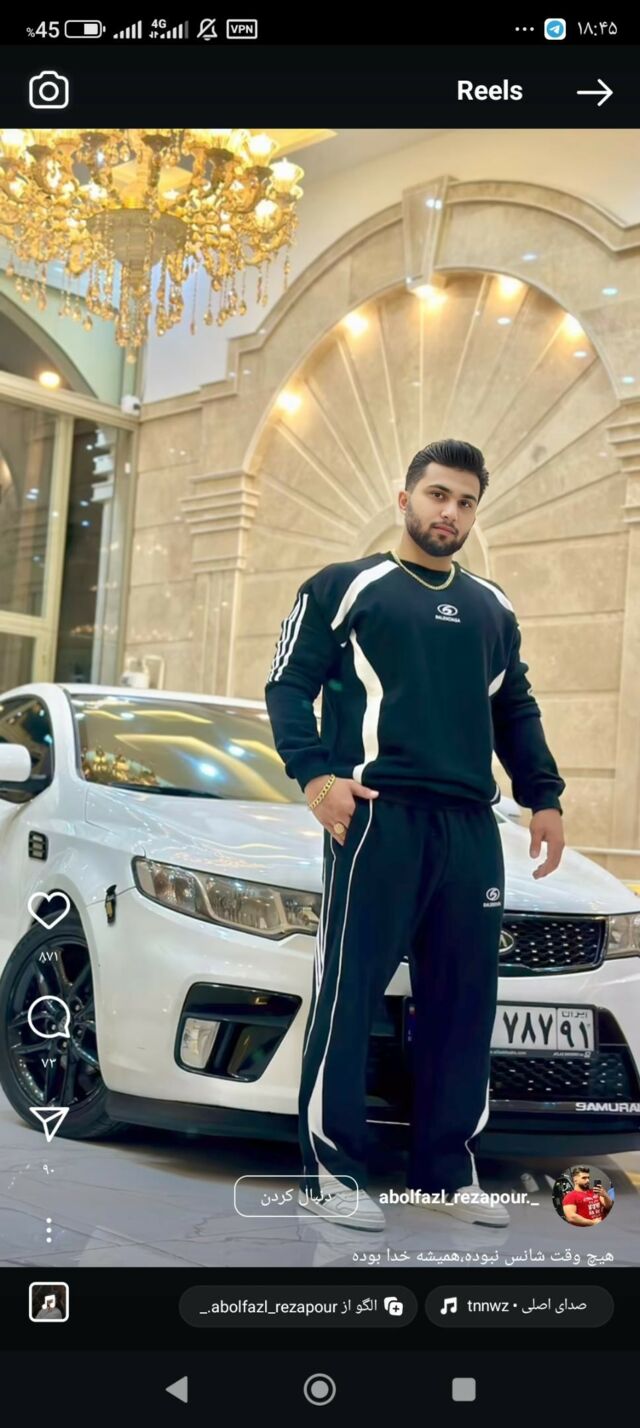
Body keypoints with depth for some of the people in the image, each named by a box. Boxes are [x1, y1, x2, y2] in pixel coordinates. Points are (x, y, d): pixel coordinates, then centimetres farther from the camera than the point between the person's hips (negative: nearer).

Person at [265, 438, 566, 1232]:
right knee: (349, 990, -6)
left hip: (471, 826, 5)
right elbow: (288, 686, 1)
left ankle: (447, 1171, 16)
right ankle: (330, 1172, 2)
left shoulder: (493, 609, 24)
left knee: (465, 999, 5)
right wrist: (314, 773, -16)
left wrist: (542, 795, 14)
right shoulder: (345, 587, 8)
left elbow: (515, 710, 27)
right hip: (377, 814, -5)